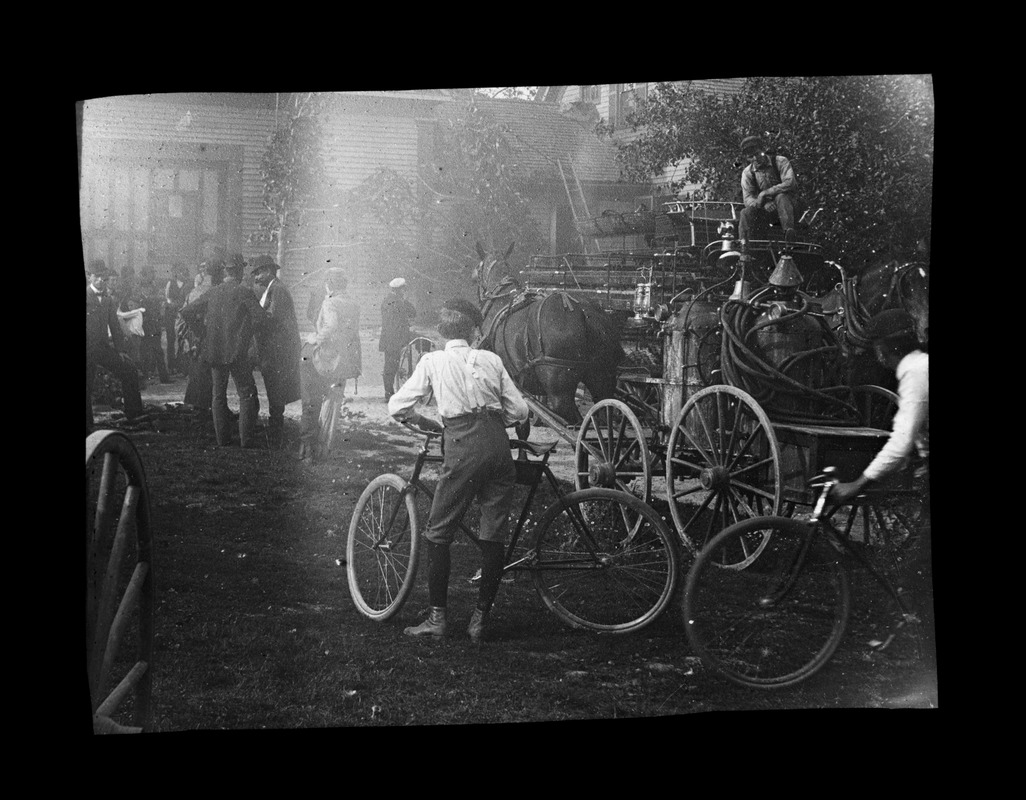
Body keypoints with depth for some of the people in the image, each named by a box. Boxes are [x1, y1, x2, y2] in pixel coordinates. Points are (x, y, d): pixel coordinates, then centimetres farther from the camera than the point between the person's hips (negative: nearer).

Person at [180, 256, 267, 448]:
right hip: (237, 351, -4)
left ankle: (222, 439, 15)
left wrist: (200, 326, 21)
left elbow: (187, 312, 9)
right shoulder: (243, 293, -8)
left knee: (218, 395, 14)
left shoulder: (212, 293, 6)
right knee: (246, 394, 2)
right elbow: (260, 317, -17)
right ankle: (246, 439, -4)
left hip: (213, 351, 5)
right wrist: (251, 332, 1)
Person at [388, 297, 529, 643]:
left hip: (463, 446, -3)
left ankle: (437, 617, 7)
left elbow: (398, 407, 7)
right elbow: (519, 411, 11)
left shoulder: (433, 361, 10)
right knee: (493, 536, 8)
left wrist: (431, 424, 22)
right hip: (498, 445, 3)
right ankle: (480, 619, 10)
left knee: (438, 534, 8)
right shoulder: (491, 359, 15)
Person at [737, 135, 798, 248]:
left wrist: (765, 193, -27)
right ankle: (743, 248, -26)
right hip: (764, 209, 3)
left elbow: (790, 183, -24)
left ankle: (789, 231, -44)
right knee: (746, 213, -27)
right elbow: (747, 198, -8)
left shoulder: (780, 162, -8)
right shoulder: (747, 172, 2)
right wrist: (764, 204, -29)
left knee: (781, 197, -37)